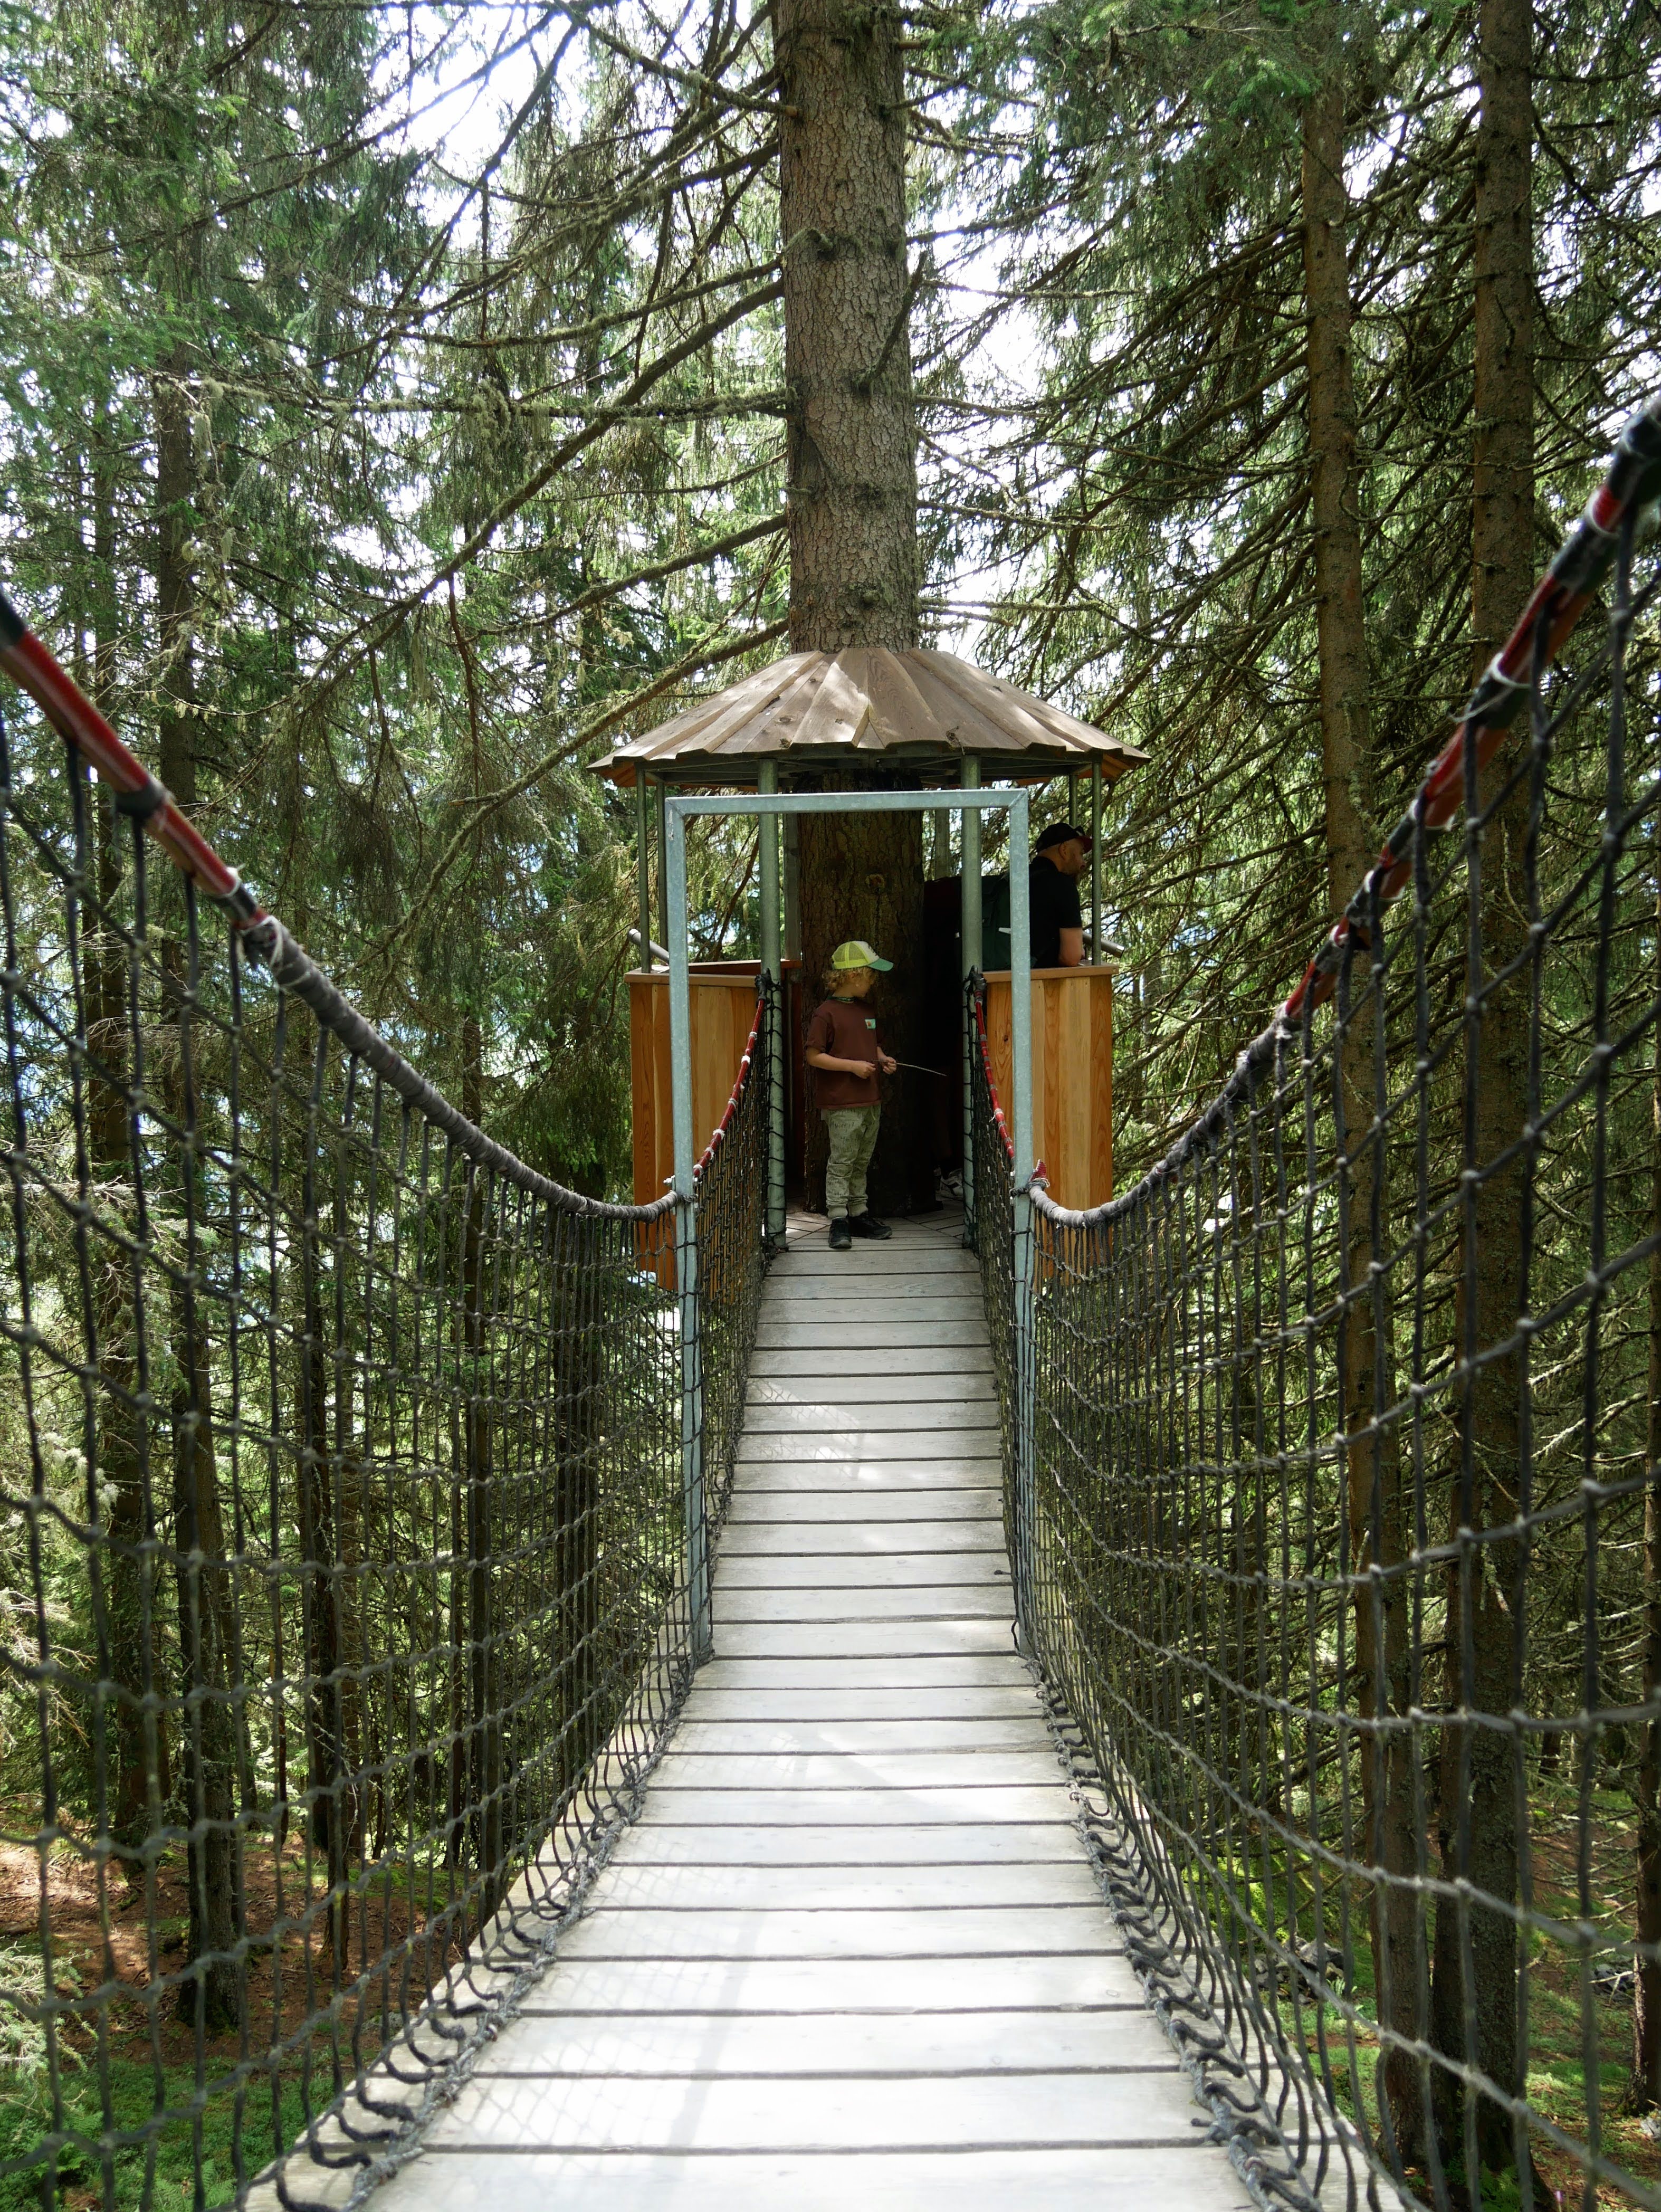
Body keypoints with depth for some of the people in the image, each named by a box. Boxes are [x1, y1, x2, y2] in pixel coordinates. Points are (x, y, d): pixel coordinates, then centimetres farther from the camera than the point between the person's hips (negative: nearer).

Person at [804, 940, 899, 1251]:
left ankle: (859, 1216, 21)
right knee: (841, 1162, -5)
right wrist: (853, 1066, -16)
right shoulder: (826, 1013, -10)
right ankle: (838, 1220, -1)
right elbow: (813, 1056, -13)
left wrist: (883, 1059, 8)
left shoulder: (864, 1012, 15)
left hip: (870, 1101, 8)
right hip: (841, 1104, -8)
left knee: (862, 1162, 13)